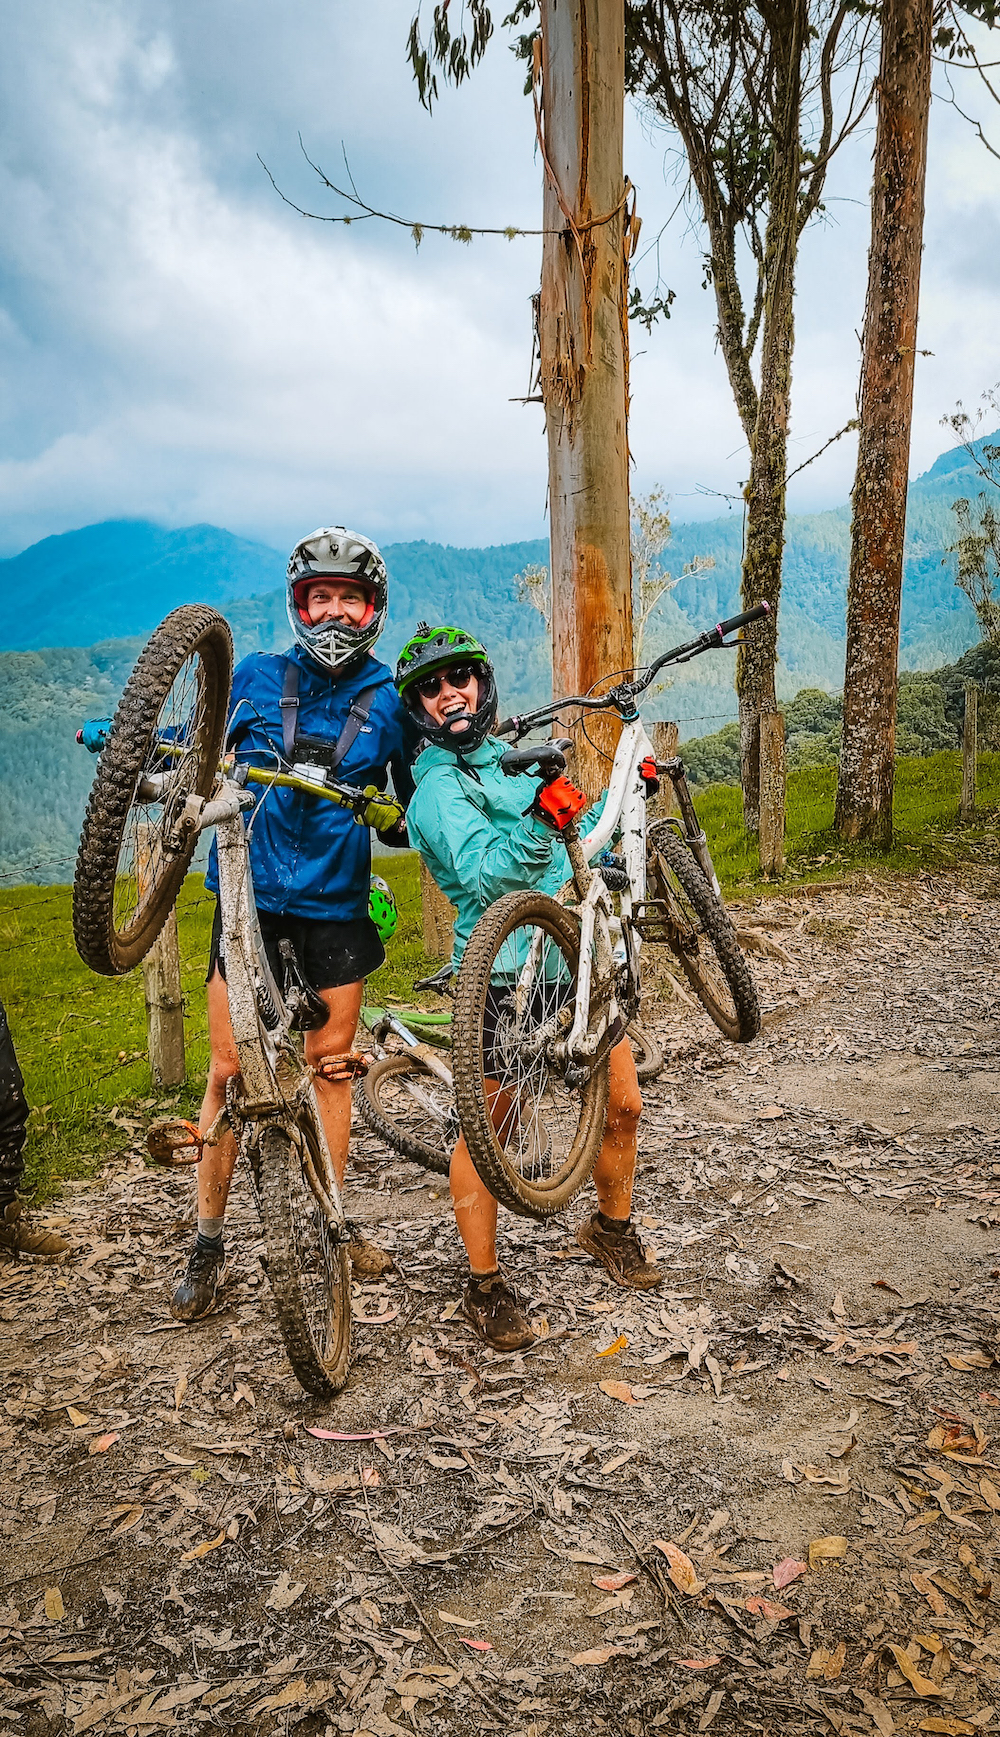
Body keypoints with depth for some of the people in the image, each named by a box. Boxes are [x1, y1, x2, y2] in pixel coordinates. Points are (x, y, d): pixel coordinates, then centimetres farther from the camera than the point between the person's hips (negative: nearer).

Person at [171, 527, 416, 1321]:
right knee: (229, 1069, 2)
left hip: (333, 904, 0)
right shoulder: (254, 678, 4)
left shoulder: (389, 703, 3)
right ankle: (208, 1243, 16)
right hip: (249, 892, 0)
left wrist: (392, 817, -13)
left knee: (330, 1065, 7)